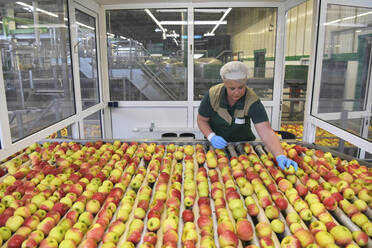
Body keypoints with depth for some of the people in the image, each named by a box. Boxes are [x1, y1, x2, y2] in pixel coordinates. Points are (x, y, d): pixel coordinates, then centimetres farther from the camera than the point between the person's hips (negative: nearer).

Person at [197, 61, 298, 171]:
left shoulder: (252, 101, -24)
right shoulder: (213, 95, -21)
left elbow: (266, 132, -31)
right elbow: (201, 120, -7)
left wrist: (281, 157, -45)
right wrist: (212, 137, -24)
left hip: (243, 142, 0)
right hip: (217, 144, 1)